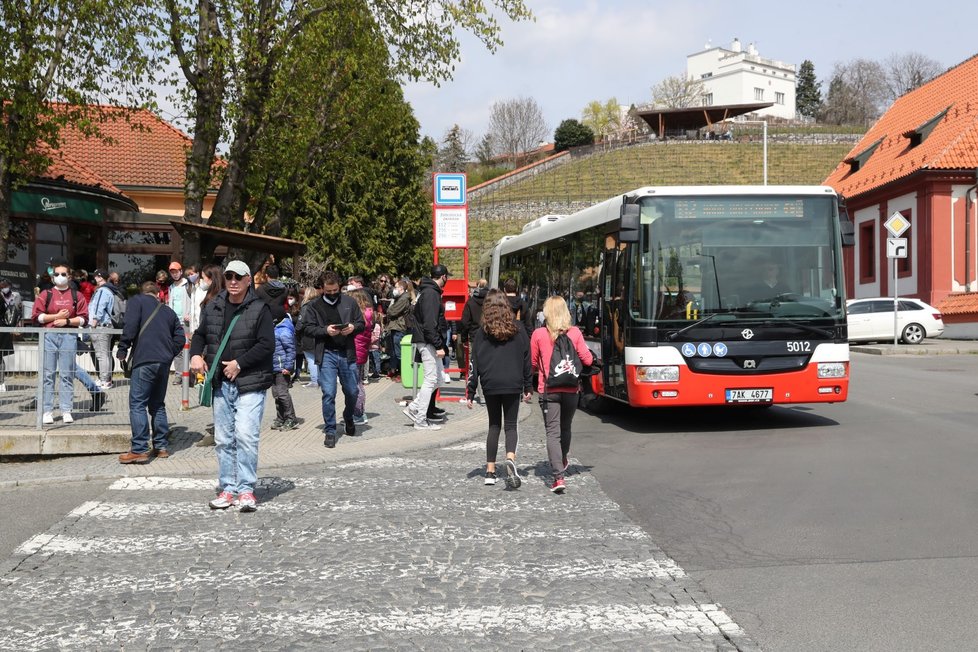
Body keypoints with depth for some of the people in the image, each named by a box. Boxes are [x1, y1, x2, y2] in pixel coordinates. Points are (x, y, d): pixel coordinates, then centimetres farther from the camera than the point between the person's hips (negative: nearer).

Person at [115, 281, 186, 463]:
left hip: (144, 360, -6)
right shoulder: (168, 311, 21)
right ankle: (162, 446, 16)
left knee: (137, 404, -5)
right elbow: (180, 337, 14)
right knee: (158, 404, 16)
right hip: (164, 363, 6)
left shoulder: (137, 301, 6)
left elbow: (130, 326, -10)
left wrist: (122, 349, -3)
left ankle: (139, 450, -11)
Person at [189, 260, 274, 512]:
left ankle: (246, 489, -3)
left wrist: (239, 364, -14)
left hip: (250, 384, -5)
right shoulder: (212, 308, 9)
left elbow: (267, 345, -11)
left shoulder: (259, 309, -6)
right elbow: (200, 334, 23)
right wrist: (196, 354, 3)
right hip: (221, 384, 6)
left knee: (245, 436, -12)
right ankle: (228, 488, 19)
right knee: (223, 439, 10)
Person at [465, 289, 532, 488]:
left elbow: (474, 362, 0)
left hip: (490, 385, 0)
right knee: (510, 425, 6)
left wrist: (470, 392, 3)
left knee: (494, 425, 14)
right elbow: (527, 358, 5)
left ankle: (490, 471, 11)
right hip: (513, 385, 0)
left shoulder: (482, 332, 0)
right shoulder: (518, 328, 3)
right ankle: (510, 458, -22)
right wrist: (528, 387, 11)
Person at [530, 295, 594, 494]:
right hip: (571, 390, 2)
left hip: (548, 390, -2)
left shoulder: (538, 334, -6)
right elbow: (587, 359, -1)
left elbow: (533, 363, 3)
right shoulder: (575, 332, -4)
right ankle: (563, 461, 46)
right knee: (565, 428, 23)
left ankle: (559, 476, -14)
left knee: (553, 432, -3)